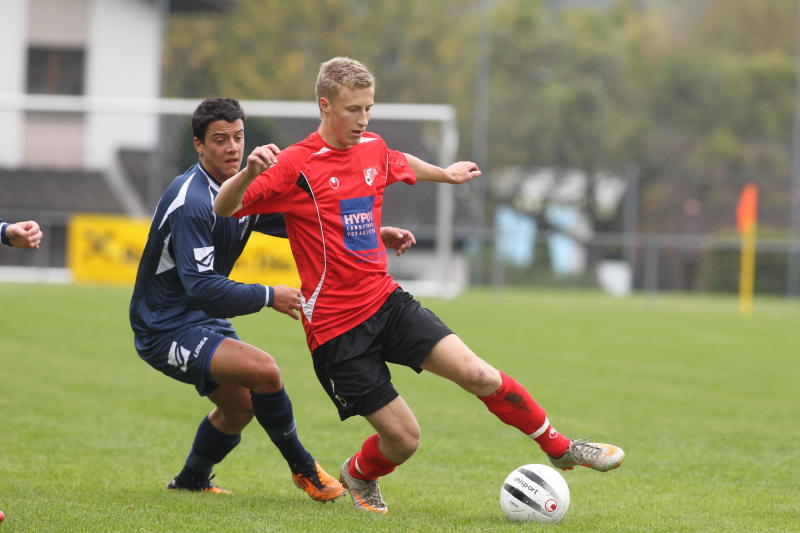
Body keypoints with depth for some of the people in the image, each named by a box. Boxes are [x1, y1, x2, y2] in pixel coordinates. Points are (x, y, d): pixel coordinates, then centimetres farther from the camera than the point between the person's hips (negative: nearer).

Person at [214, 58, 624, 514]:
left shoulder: (373, 149, 7)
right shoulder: (295, 166, -13)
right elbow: (224, 207, -18)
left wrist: (446, 173, 47)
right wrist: (249, 172, -38)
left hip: (387, 301, 5)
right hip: (336, 327, -5)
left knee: (478, 375, -13)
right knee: (403, 438, -5)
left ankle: (561, 447, 6)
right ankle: (359, 477, 30)